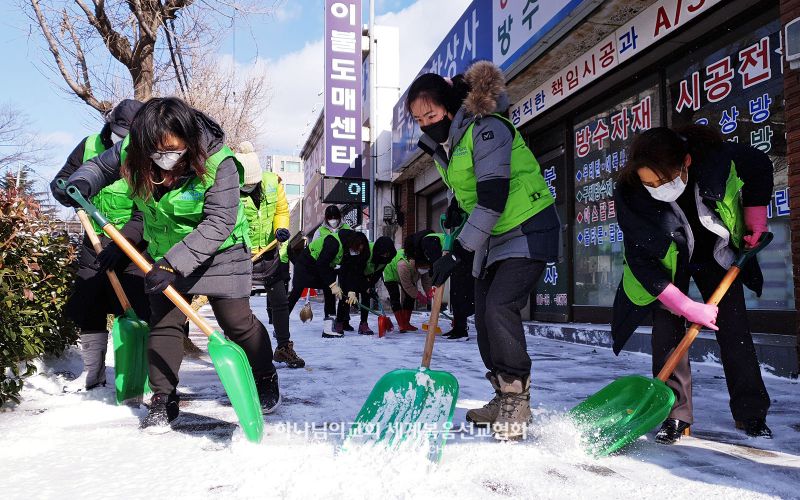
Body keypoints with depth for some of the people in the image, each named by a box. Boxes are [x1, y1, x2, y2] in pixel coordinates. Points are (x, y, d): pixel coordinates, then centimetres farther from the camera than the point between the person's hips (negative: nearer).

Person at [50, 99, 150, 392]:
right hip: (96, 239, 6)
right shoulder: (90, 146, 1)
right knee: (87, 306, 11)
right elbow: (59, 183, 10)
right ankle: (93, 372, 27)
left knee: (137, 308, -11)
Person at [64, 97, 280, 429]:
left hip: (219, 252, -4)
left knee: (237, 321, -1)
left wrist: (175, 263, -37)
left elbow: (218, 223, -31)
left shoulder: (218, 162, -29)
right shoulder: (132, 153, -13)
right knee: (163, 323, 2)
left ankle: (266, 380, 23)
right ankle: (163, 401, 15)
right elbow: (100, 165, 8)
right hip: (165, 254, 4)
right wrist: (80, 183, -17)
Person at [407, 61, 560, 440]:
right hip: (491, 237, 9)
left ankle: (517, 397, -9)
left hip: (528, 229, -9)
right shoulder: (442, 144, 5)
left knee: (500, 306, -23)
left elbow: (493, 199, -28)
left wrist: (458, 253, -27)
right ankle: (505, 399, 18)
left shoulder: (486, 129, -22)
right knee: (485, 316, 5)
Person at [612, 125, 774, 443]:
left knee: (734, 327, 1)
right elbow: (642, 261, -30)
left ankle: (751, 412, 16)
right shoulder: (629, 195, -35)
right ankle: (675, 414, -3)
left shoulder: (719, 158, -33)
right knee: (667, 326, -13)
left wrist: (755, 223, -7)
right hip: (667, 261, -1)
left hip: (716, 250, 1)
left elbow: (761, 168, -8)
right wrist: (688, 307, -33)